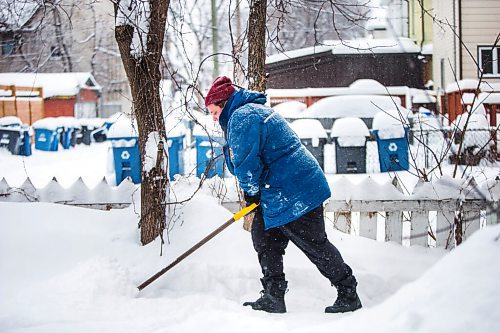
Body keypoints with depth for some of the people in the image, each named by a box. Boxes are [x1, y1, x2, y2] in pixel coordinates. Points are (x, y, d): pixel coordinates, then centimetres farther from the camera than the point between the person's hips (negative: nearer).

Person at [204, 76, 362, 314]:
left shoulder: (241, 118, -15)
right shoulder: (253, 112, 20)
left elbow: (246, 163, -22)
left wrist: (251, 191, -3)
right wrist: (254, 192, 16)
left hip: (293, 194, -11)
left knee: (315, 245, -1)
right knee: (264, 240, 12)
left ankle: (348, 293, 10)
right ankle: (273, 297, 15)